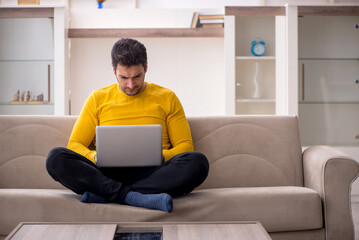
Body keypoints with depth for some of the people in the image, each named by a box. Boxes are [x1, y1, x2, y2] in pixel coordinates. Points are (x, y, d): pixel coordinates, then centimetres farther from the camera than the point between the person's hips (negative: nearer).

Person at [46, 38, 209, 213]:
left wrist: (161, 156, -12)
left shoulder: (167, 98, 13)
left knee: (197, 162, -30)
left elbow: (185, 146, 11)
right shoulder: (98, 99, 14)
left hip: (151, 175, 0)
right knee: (56, 158, -25)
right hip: (107, 174, 0)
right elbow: (75, 144, 11)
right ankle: (136, 198, -36)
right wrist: (94, 157, -12)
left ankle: (104, 195, -30)